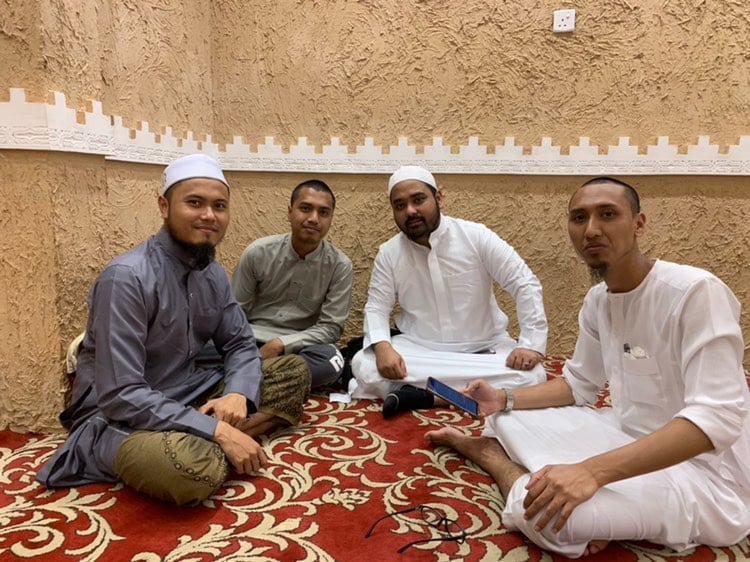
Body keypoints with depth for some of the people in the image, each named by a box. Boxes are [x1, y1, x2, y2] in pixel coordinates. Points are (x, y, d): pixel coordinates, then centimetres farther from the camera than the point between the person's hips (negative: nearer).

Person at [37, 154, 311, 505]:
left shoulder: (214, 274, 2)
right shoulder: (126, 277, -22)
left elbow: (240, 344, 8)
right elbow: (121, 396, -26)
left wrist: (237, 394, -15)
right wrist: (218, 430, -28)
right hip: (119, 416, -8)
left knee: (294, 373, -1)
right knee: (193, 463, -41)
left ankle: (204, 446, -14)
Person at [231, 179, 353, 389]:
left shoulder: (340, 265, -7)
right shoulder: (257, 252, -4)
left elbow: (330, 327, -9)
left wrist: (280, 344, -21)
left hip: (299, 346, 1)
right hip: (253, 341, -1)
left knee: (330, 360, -35)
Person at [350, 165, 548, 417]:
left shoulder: (476, 236, -8)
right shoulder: (388, 253, 0)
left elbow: (525, 284, -8)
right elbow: (376, 307, -1)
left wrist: (531, 344, -19)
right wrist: (383, 347, -24)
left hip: (483, 348, 0)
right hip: (418, 348, 1)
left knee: (530, 376, -29)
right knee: (364, 365, -25)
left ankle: (420, 393, -26)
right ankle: (467, 391, -24)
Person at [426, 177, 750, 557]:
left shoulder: (695, 292, -23)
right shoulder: (597, 301, 1)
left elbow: (717, 418, -31)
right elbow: (579, 383, 13)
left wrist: (592, 471, -39)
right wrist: (505, 401, -4)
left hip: (703, 473, -7)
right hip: (630, 441, 7)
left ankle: (486, 451, 1)